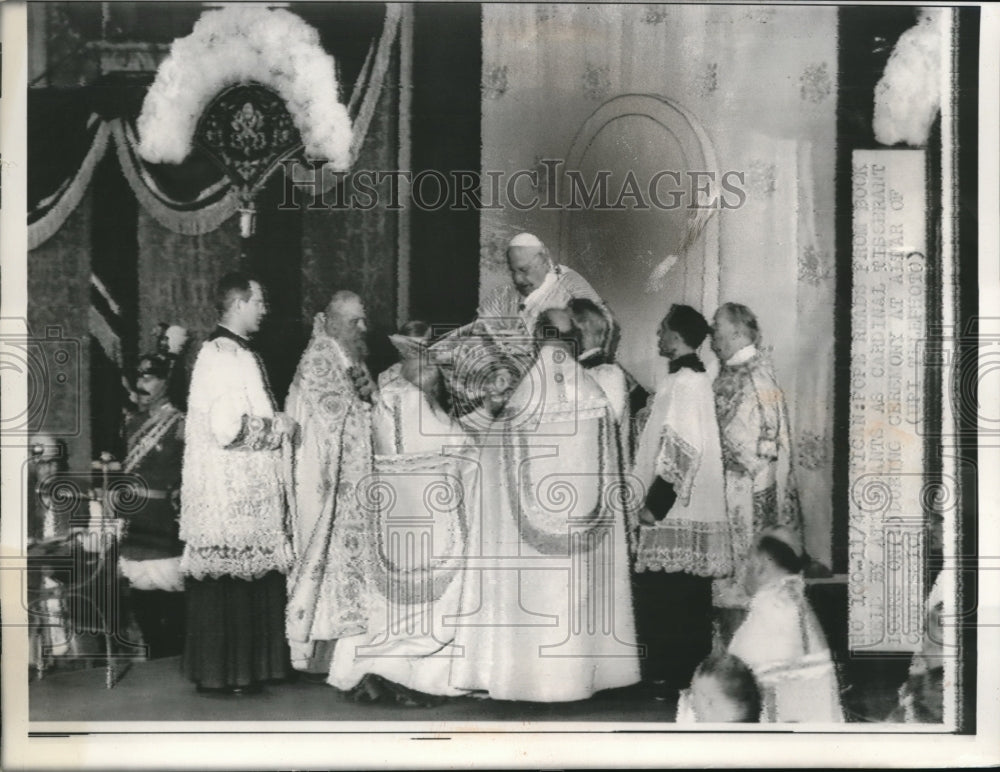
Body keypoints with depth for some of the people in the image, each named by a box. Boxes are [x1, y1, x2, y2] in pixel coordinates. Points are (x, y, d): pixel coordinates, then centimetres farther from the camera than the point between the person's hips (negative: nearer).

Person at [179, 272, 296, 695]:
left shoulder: (236, 352, 15)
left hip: (243, 490, 10)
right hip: (232, 496, -10)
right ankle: (226, 672, 5)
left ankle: (245, 665, 19)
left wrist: (274, 422, 13)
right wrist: (277, 427, -12)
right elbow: (228, 427, -24)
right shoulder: (223, 356, -16)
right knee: (232, 578, -3)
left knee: (250, 578, 12)